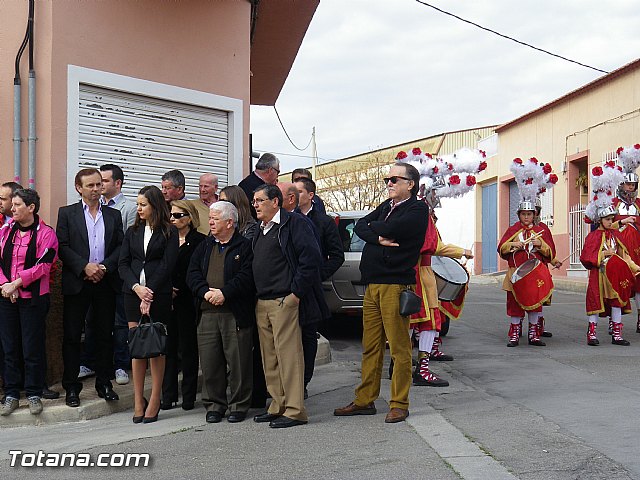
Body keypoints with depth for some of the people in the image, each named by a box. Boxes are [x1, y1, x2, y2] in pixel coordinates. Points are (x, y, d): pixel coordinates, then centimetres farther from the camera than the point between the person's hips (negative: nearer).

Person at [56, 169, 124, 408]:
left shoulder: (113, 215, 12)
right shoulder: (67, 213, 5)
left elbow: (121, 246, 7)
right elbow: (62, 247, -4)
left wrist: (105, 266, -9)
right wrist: (85, 266, -14)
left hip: (106, 281, 2)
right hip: (76, 283, -2)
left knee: (104, 334, 7)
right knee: (72, 335, 0)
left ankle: (104, 383, 16)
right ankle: (71, 387, 8)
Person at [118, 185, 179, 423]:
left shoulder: (169, 232, 1)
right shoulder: (132, 232, 14)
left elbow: (167, 265, -6)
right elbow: (123, 263, 8)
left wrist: (149, 292, -13)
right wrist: (137, 287, -9)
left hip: (159, 294, -4)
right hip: (133, 294, 4)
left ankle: (154, 402, 5)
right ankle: (138, 403, 7)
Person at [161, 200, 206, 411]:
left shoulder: (199, 241, -3)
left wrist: (178, 289, -12)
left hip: (187, 301, -4)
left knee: (188, 348, 2)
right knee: (168, 347, 4)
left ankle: (189, 396, 10)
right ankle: (168, 395, 11)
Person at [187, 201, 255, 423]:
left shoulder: (245, 246, 1)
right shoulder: (204, 247, 18)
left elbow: (247, 276, -10)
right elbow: (192, 274, 8)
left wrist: (224, 293, -18)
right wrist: (206, 292, -9)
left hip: (236, 313, -4)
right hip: (207, 313, 5)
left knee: (238, 361, 1)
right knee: (209, 362, 5)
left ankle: (239, 405, 12)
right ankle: (214, 405, 16)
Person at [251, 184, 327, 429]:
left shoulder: (294, 223, -5)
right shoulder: (260, 231, 22)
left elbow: (311, 259, -14)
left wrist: (296, 292, -15)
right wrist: (258, 296, 18)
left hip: (284, 301, -9)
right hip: (262, 303, 9)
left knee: (288, 354, -9)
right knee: (269, 359, 10)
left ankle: (295, 410, -5)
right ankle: (278, 406, 18)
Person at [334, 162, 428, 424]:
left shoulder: (417, 210, -5)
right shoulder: (386, 206, 19)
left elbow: (390, 229, -19)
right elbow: (360, 226, 8)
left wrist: (372, 227, 2)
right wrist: (378, 238, -12)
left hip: (395, 285, -8)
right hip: (372, 284, 8)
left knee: (399, 348, -2)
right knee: (370, 346, 11)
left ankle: (399, 404, 4)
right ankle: (365, 401, 18)